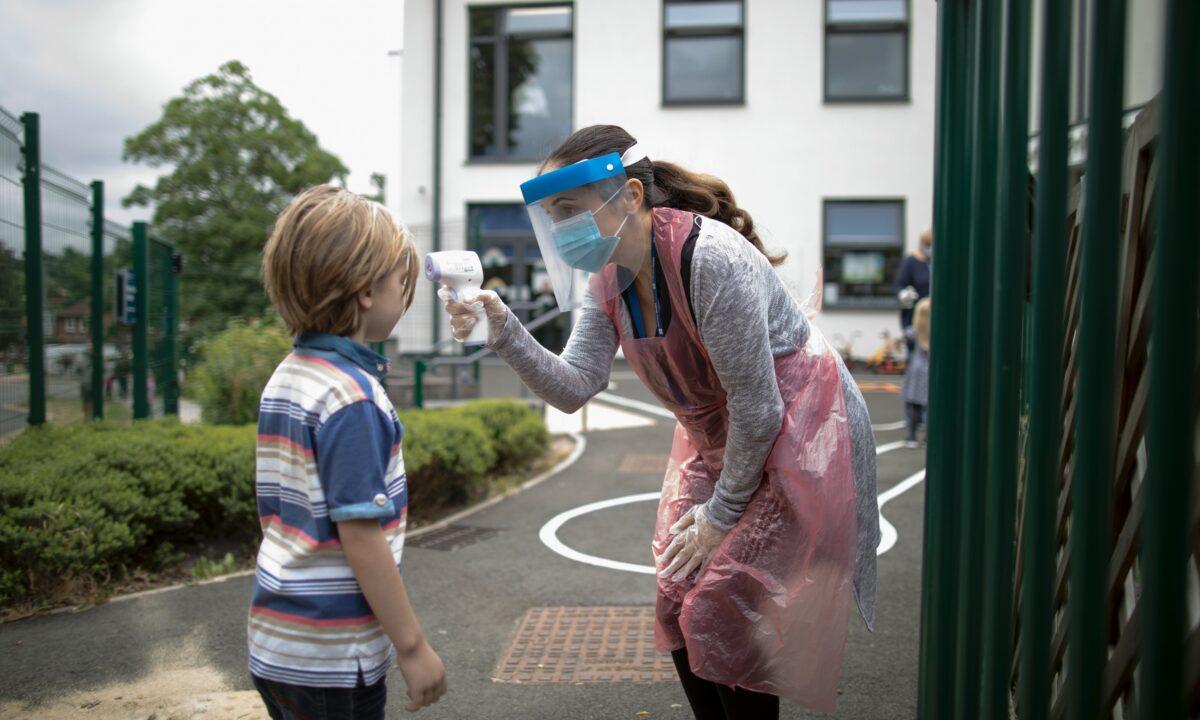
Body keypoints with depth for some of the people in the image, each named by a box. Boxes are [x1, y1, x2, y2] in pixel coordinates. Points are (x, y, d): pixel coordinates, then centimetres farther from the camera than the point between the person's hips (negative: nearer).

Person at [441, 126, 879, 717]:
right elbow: (575, 387, -10)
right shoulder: (606, 278, -5)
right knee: (679, 607, 11)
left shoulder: (709, 258, -29)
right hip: (715, 439, 8)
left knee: (726, 620, -4)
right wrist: (503, 330, -25)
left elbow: (757, 408, -24)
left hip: (793, 437, -8)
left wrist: (721, 513, -13)